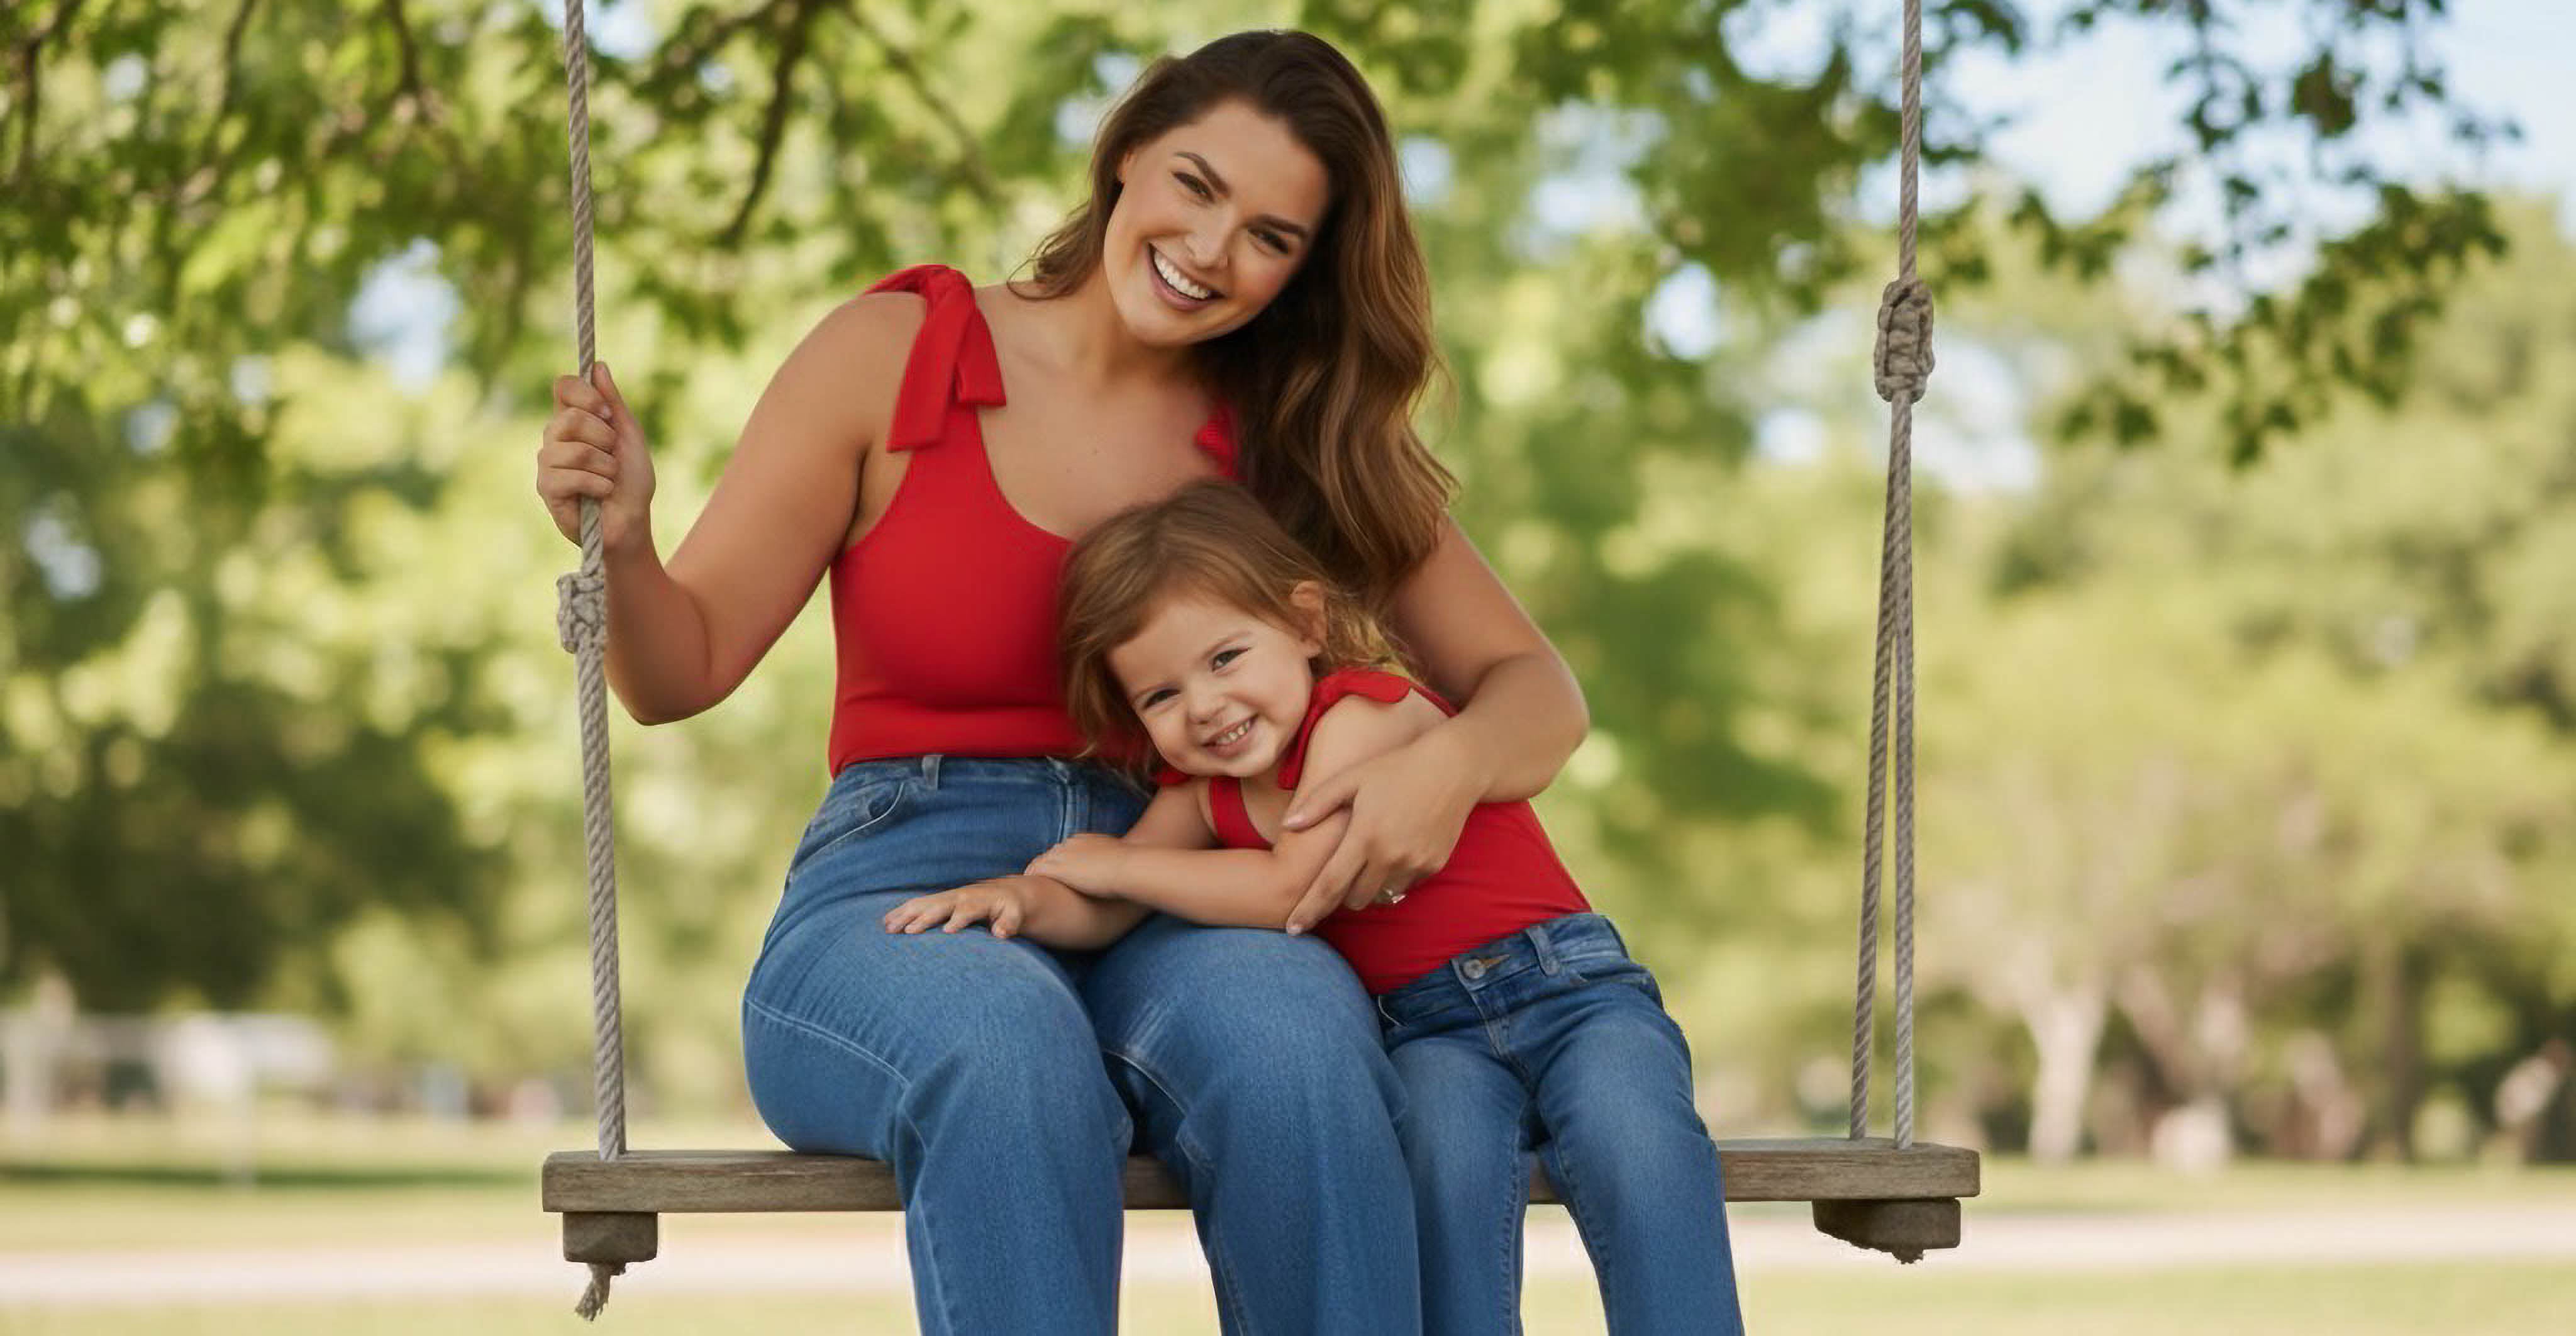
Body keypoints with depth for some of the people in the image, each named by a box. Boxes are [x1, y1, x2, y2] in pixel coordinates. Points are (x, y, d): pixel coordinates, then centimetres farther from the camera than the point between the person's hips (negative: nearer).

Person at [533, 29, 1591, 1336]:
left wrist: (1451, 762, -14)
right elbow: (680, 670, 5)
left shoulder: (1292, 443, 10)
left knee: (1293, 1040, -36)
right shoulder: (895, 353, 3)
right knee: (1011, 1051, -39)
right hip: (896, 907, -2)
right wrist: (621, 545, -19)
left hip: (1173, 928, 2)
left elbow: (1534, 688, 10)